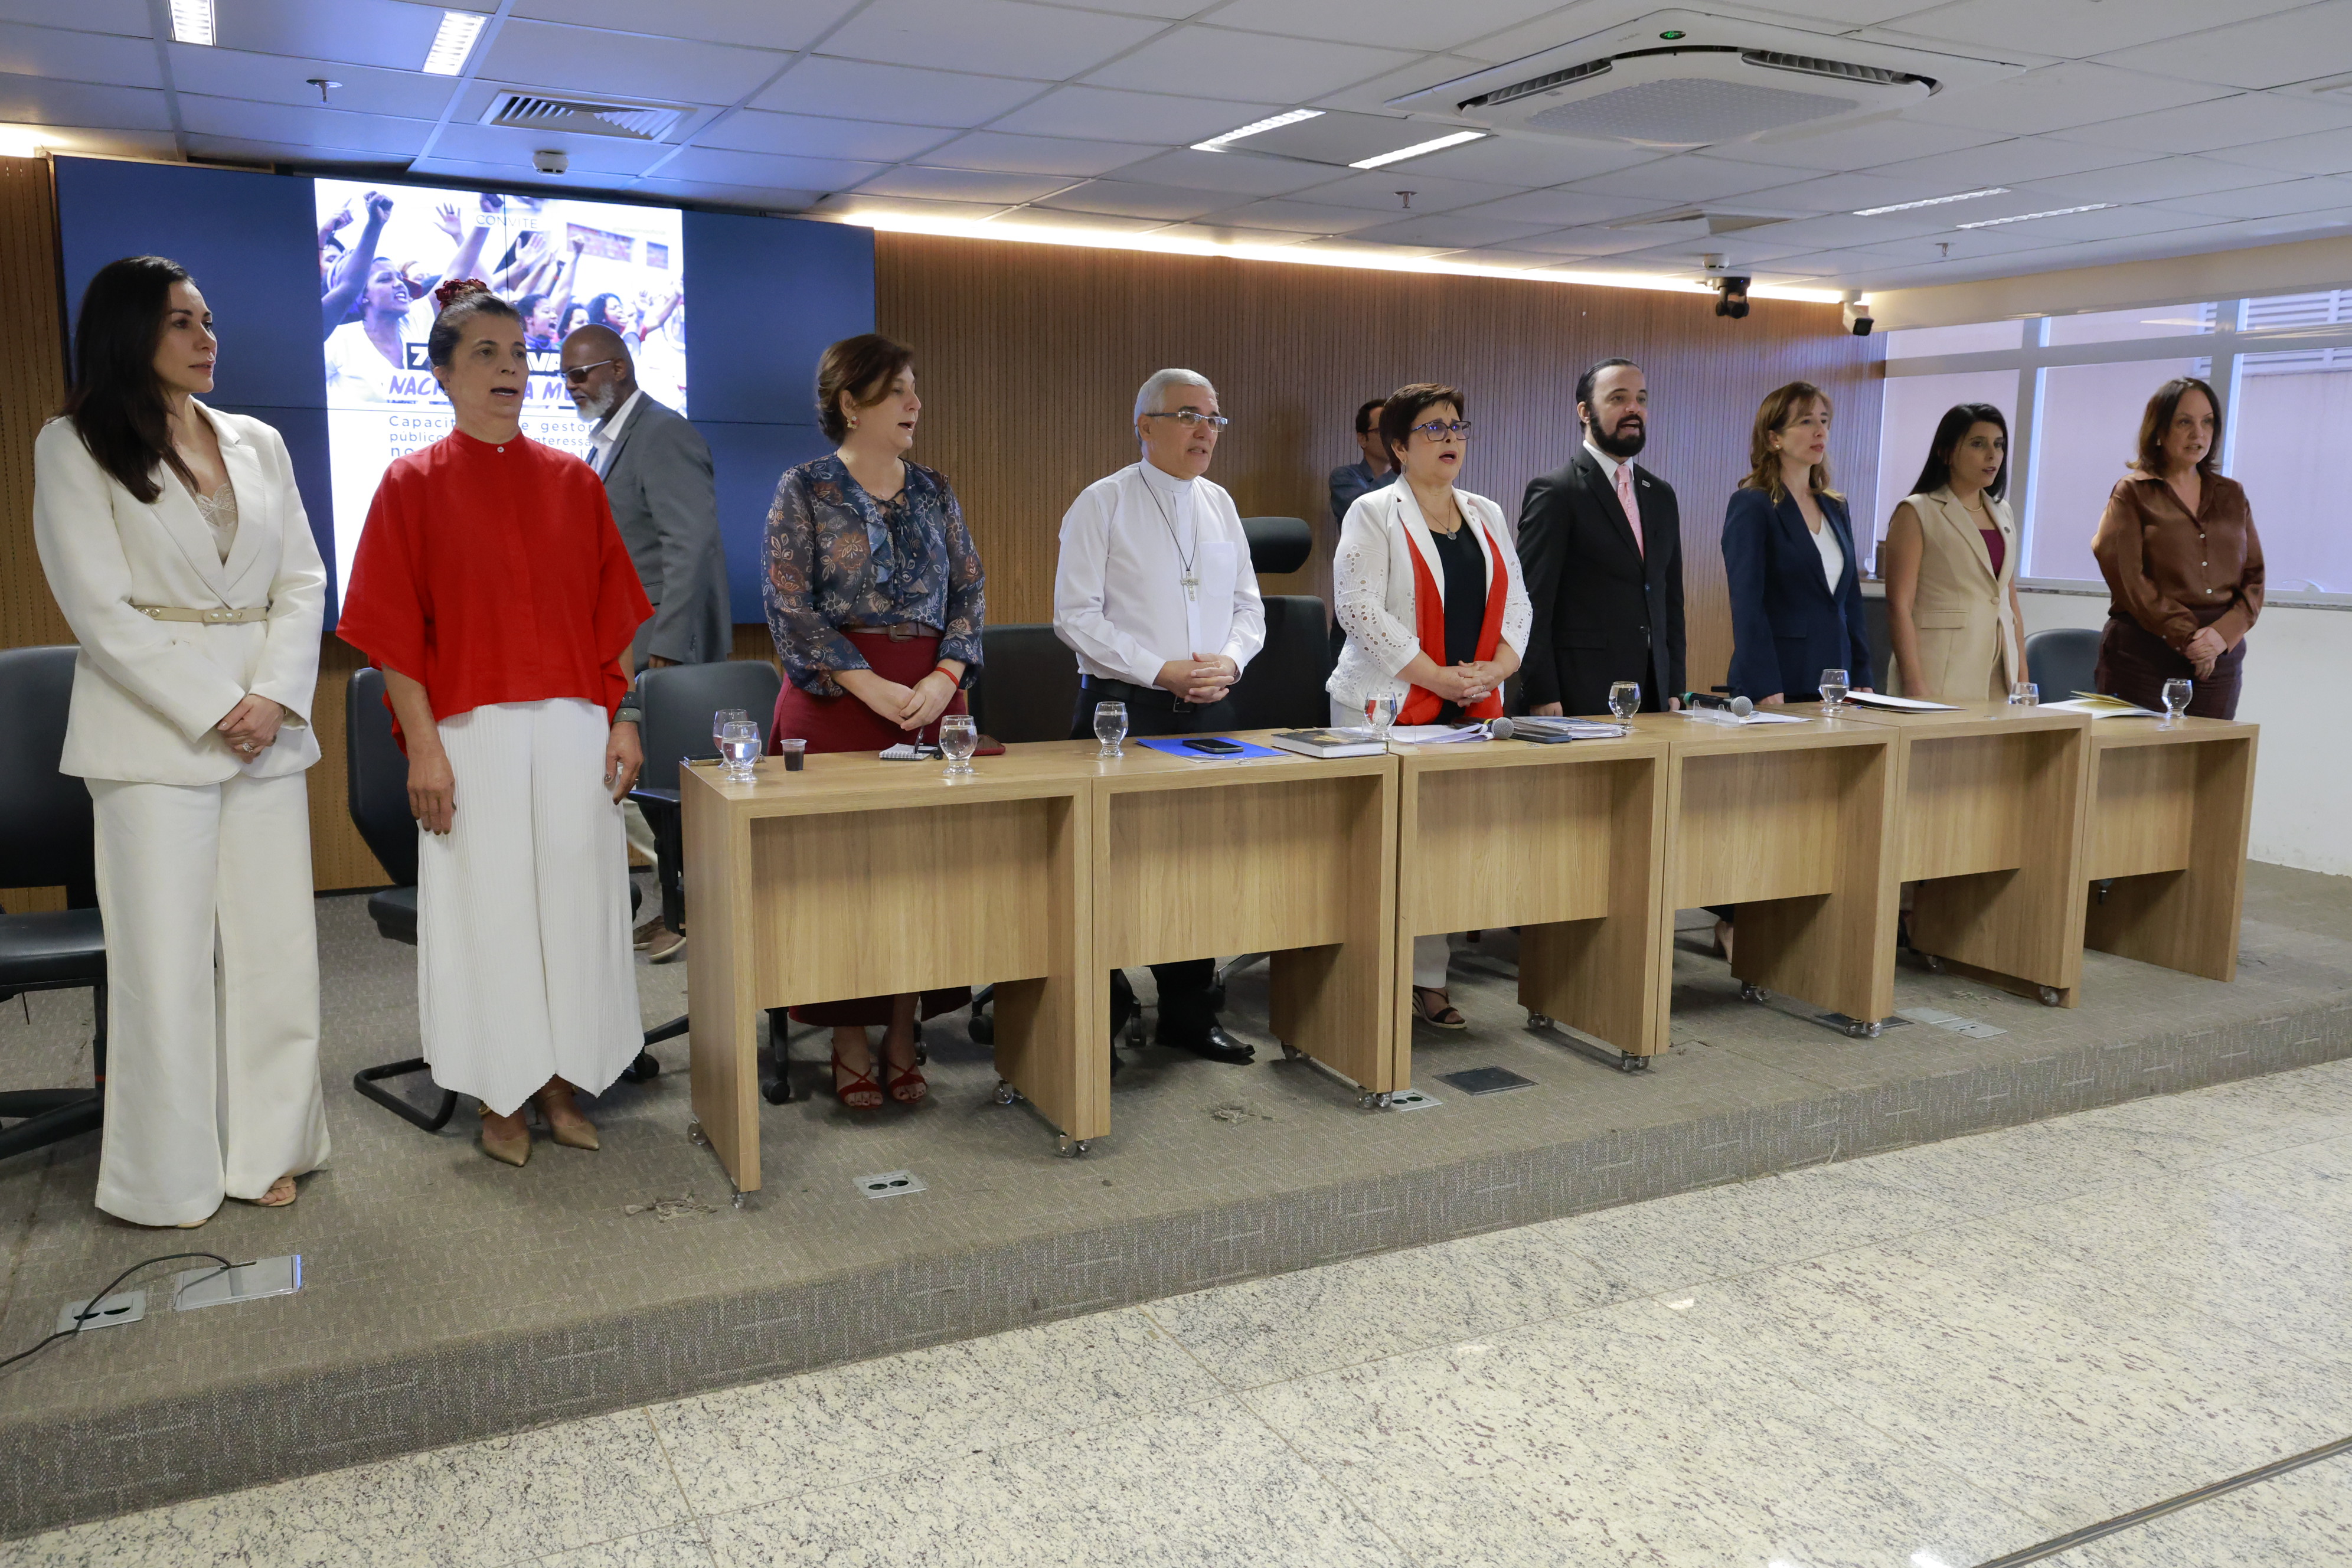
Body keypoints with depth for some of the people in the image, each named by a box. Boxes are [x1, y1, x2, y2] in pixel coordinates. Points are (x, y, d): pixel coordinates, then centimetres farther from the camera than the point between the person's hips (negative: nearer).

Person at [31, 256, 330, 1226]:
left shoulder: (258, 444, 14)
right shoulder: (74, 447, 1)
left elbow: (303, 582, 8)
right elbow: (100, 609, -7)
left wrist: (274, 697, -7)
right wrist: (211, 712, -12)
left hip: (267, 723, 4)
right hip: (152, 728, -4)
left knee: (273, 947, 5)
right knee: (166, 956, -1)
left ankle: (262, 1151, 17)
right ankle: (169, 1178, 12)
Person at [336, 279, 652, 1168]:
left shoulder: (572, 482, 9)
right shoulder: (413, 485, 1)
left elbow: (608, 617, 10)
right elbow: (395, 633, -3)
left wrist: (620, 720, 3)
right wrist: (423, 746, -10)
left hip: (573, 730, 3)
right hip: (472, 735, -2)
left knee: (573, 899, 5)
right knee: (486, 907, 3)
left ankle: (561, 1086, 19)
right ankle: (500, 1101, 16)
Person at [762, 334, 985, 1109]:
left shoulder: (933, 490, 11)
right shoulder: (805, 489, -1)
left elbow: (971, 592, 8)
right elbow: (790, 609, -8)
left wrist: (944, 677, -9)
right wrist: (872, 687, -16)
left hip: (932, 698, 4)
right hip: (835, 696, -4)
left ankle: (903, 1036, 14)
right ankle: (850, 1043, 9)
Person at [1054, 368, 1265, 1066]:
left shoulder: (1219, 504, 13)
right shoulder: (1102, 504, -3)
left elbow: (1248, 607, 15)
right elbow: (1076, 615, -9)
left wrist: (1229, 660, -6)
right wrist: (1159, 671, -17)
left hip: (1209, 710, 5)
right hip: (1124, 708, -5)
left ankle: (1189, 1013, 22)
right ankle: (1098, 1024, 11)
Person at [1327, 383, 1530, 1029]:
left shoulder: (1486, 515, 18)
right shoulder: (1375, 514, -1)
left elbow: (1516, 602, 16)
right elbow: (1361, 609, -11)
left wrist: (1498, 668, -3)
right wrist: (1438, 678, -14)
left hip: (1475, 710, 5)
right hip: (1389, 707, -5)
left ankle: (1428, 982, 9)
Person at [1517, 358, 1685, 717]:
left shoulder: (1661, 496, 17)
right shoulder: (1554, 491, -5)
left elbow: (1670, 598, 20)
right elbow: (1531, 602, -10)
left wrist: (1674, 689, 12)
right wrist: (1542, 697, -15)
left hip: (1652, 693, 6)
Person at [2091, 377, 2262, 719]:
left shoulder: (2232, 495, 17)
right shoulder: (2132, 493, 4)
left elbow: (2254, 576, 10)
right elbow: (2128, 578, -7)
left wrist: (2223, 634, -8)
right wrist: (2187, 635, -14)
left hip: (2222, 657, 4)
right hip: (2145, 655, -4)